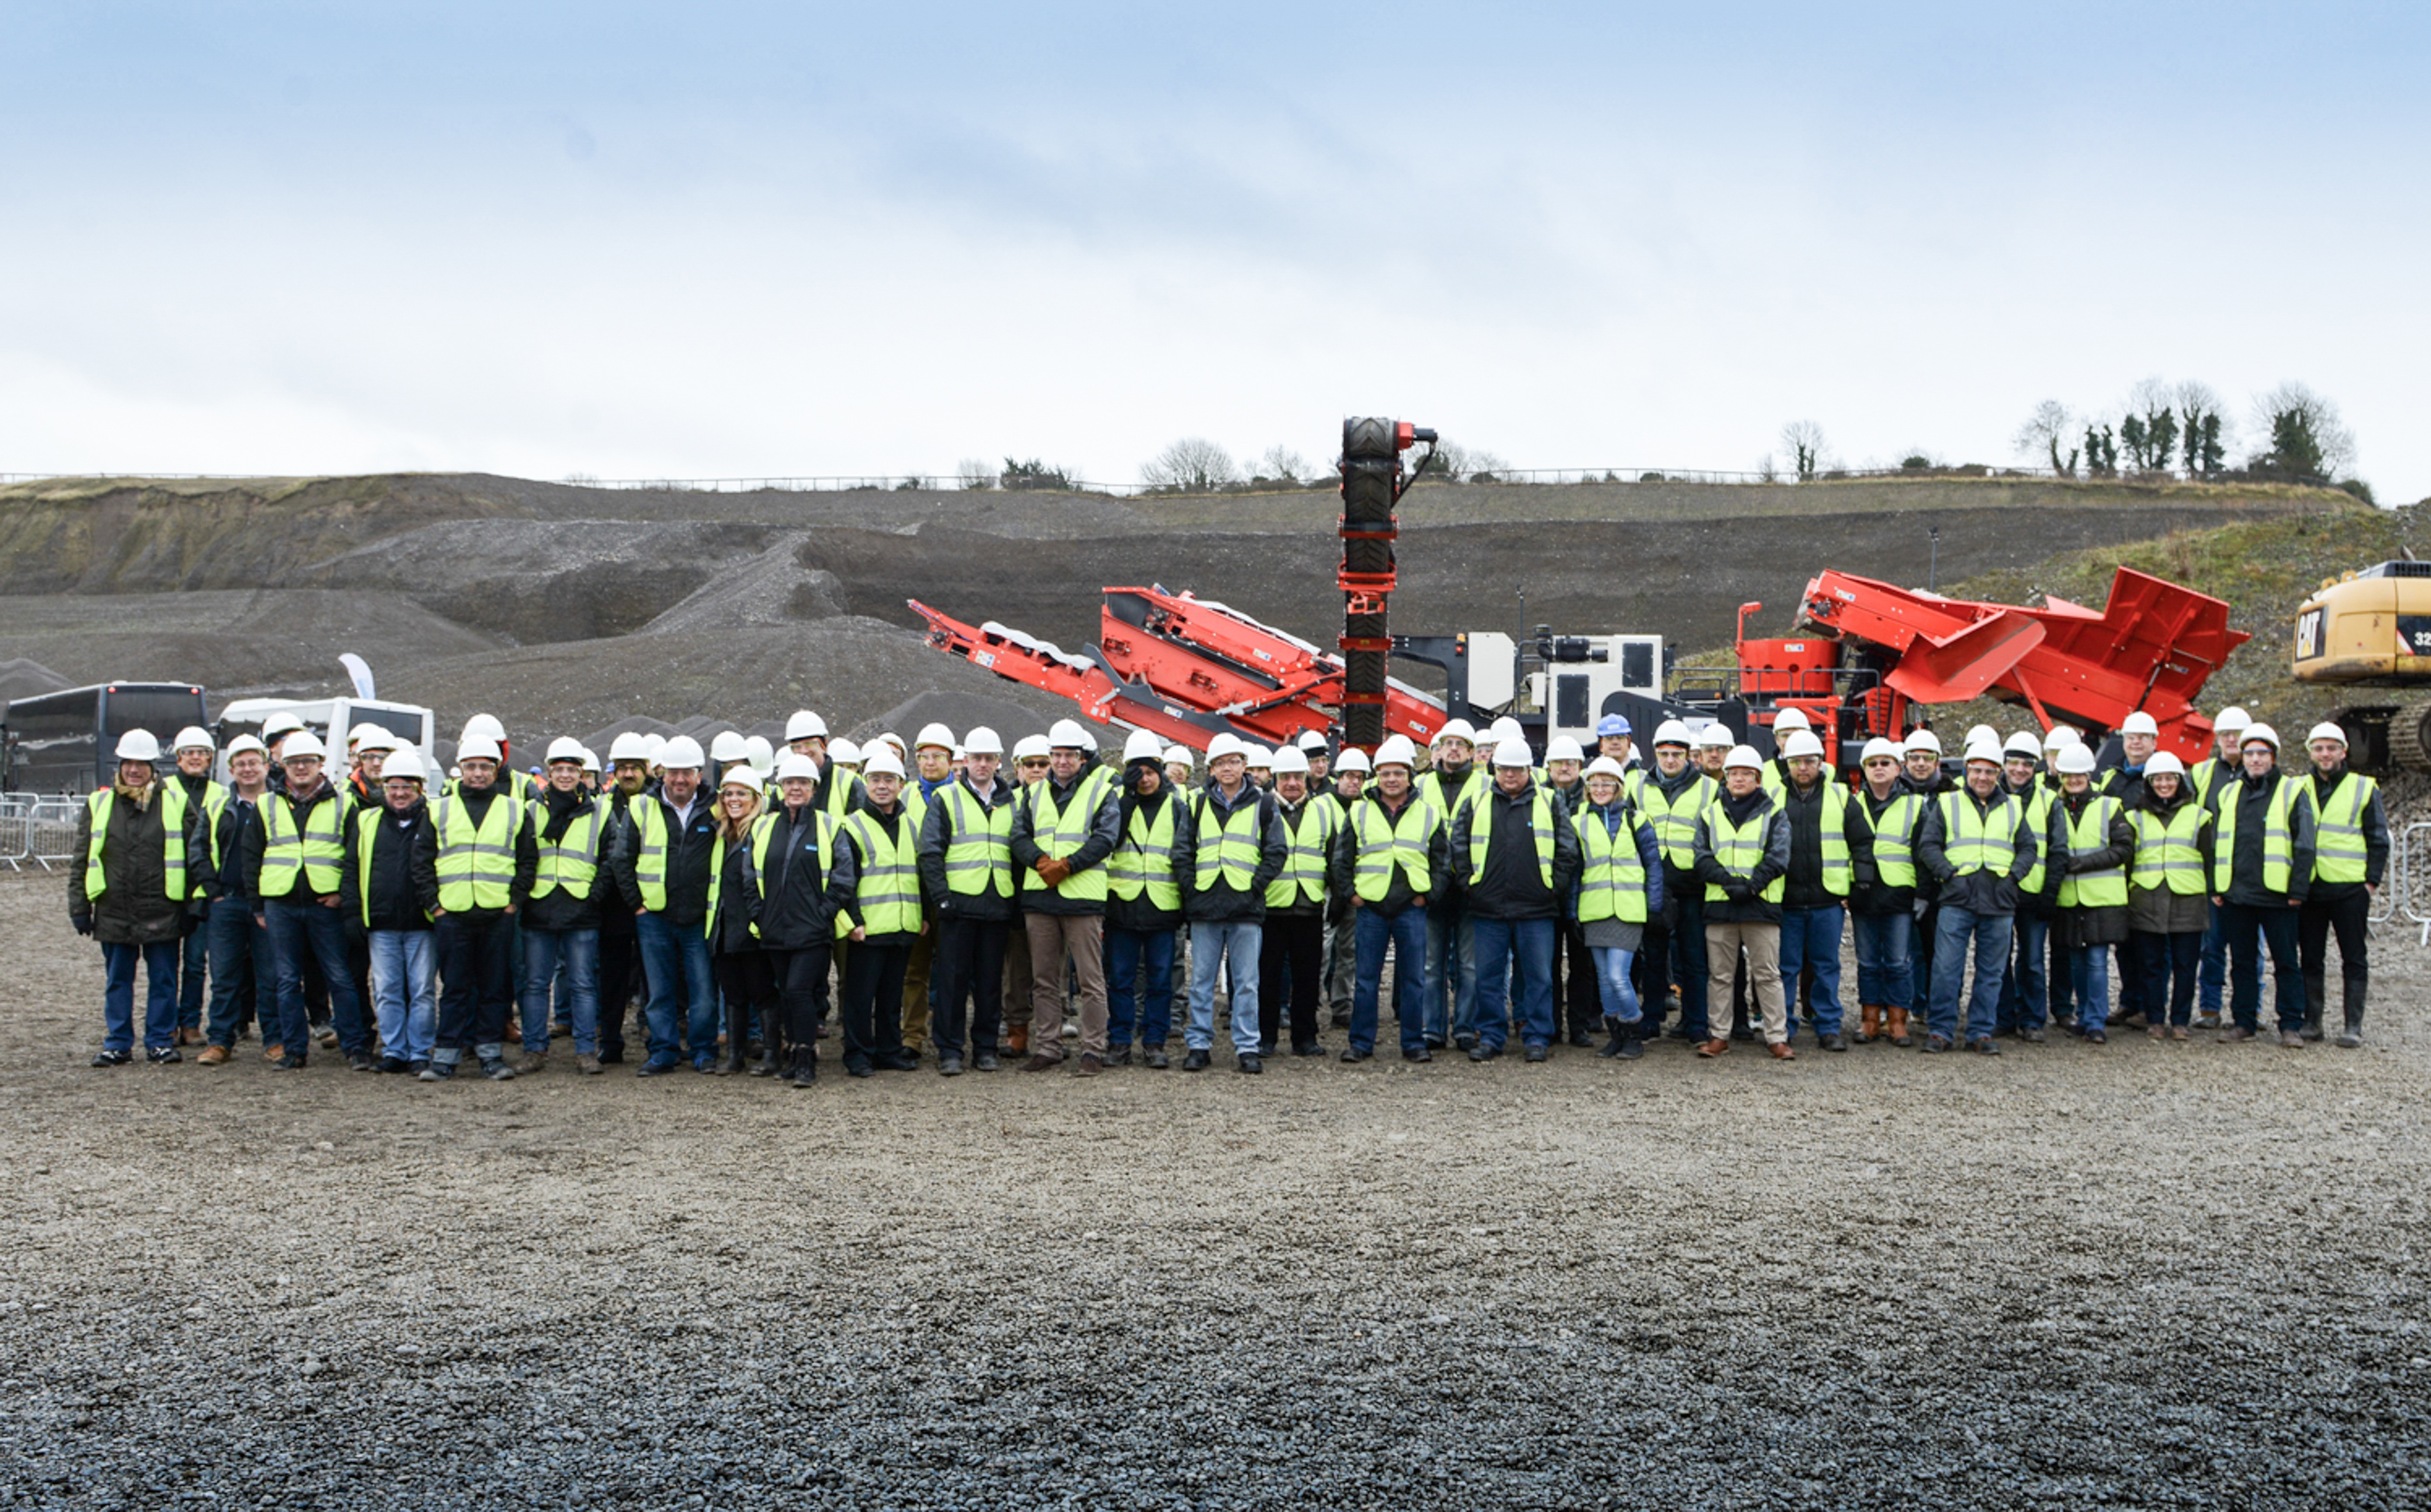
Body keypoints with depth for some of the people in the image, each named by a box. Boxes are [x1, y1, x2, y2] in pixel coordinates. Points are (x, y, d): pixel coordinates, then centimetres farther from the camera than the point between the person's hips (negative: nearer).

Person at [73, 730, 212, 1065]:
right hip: (114, 912, 2)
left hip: (162, 911, -2)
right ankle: (117, 1044, 17)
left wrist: (195, 904, -1)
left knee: (163, 981, 4)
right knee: (117, 981, 9)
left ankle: (161, 1043, 13)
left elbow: (199, 855, 3)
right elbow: (82, 859, 10)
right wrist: (79, 906, 5)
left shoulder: (177, 802, 2)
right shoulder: (98, 804, 8)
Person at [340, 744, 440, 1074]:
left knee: (423, 990, 0)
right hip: (380, 923, 2)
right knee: (387, 991, 3)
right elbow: (351, 870, 12)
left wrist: (437, 905, -6)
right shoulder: (366, 822, 11)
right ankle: (393, 1051, 10)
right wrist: (352, 912, 4)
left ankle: (420, 1053, 6)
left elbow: (438, 868, 6)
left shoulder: (432, 820, 5)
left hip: (422, 923, -2)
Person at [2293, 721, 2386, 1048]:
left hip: (2350, 887, -3)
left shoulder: (2364, 789, 3)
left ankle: (2354, 1025, 4)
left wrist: (2372, 881, -6)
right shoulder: (2300, 790, 11)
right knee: (2311, 958, 6)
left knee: (2354, 959, 1)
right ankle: (2311, 1021, 13)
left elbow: (2379, 839, 3)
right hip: (2309, 888, 3)